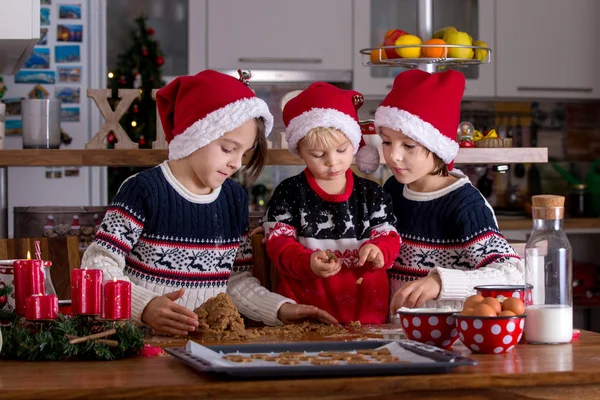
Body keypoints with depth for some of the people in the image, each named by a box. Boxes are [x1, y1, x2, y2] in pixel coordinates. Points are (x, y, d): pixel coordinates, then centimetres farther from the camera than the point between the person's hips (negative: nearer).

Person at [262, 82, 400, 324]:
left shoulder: (372, 194, 10)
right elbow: (278, 243, 0)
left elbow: (388, 237, 10)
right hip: (304, 303, -1)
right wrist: (308, 263, -18)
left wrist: (378, 251, -13)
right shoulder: (289, 194, 5)